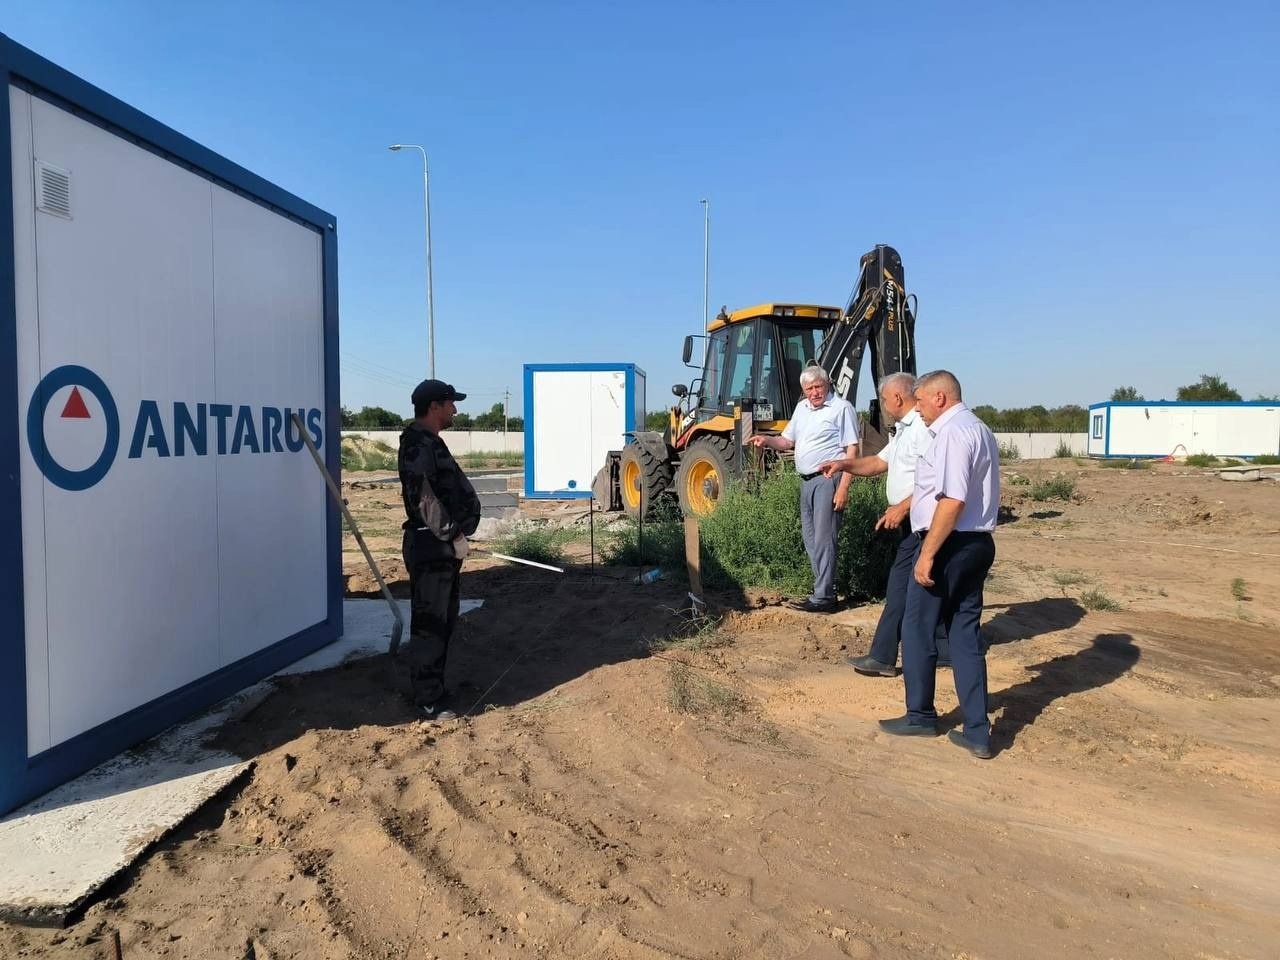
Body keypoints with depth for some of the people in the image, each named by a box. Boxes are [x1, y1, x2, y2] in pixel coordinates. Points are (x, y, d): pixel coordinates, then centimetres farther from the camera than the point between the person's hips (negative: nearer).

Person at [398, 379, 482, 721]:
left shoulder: (433, 444, 18)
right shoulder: (418, 445, -15)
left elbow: (459, 489, 17)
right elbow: (423, 497, -23)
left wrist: (462, 526, 5)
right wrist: (453, 534, -17)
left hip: (445, 545, 11)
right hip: (429, 546, -11)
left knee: (445, 619, 18)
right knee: (430, 623, -4)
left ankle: (433, 684, 29)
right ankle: (429, 699, 3)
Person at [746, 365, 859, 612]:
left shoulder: (841, 408, -7)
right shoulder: (802, 408, 16)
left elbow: (852, 450, -12)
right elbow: (788, 441, 22)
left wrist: (844, 487, -19)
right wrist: (766, 440, 1)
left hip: (828, 479, -8)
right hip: (807, 480, 8)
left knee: (823, 539, -8)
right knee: (811, 539, 13)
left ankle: (823, 598, -3)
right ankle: (824, 590, 23)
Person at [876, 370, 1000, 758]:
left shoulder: (952, 433, -16)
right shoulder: (980, 430, 16)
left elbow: (953, 500, -25)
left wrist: (927, 554, -23)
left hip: (949, 544, -9)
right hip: (978, 542, 10)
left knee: (918, 629, 7)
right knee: (967, 634, 11)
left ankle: (920, 716, 21)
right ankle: (977, 731, 13)